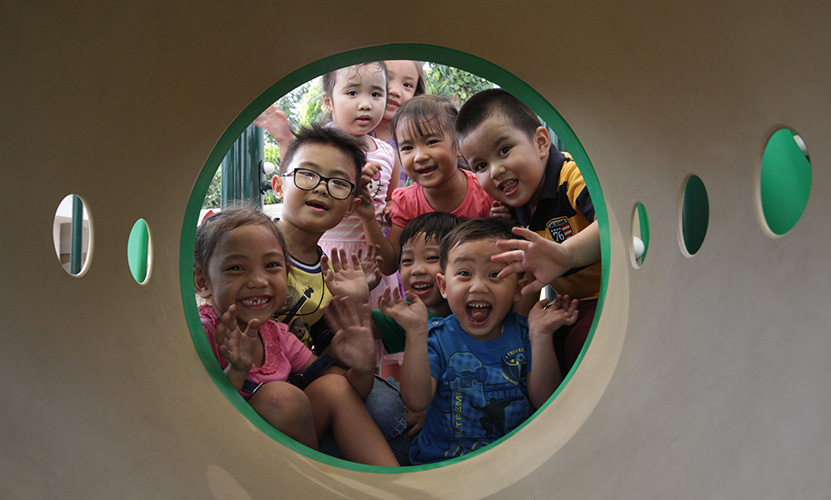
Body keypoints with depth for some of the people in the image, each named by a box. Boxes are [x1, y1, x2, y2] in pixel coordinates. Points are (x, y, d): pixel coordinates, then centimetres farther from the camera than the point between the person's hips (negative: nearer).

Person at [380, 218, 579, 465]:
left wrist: (541, 337, -19)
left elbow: (545, 401, -9)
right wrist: (416, 333, -26)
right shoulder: (437, 338, -5)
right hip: (442, 460, -2)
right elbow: (416, 401, -18)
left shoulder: (523, 333, -1)